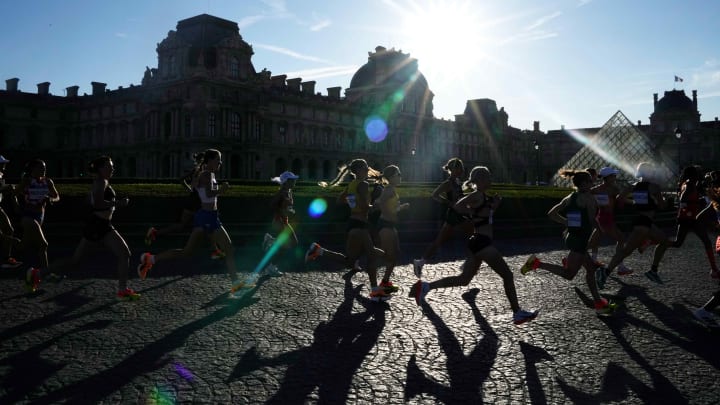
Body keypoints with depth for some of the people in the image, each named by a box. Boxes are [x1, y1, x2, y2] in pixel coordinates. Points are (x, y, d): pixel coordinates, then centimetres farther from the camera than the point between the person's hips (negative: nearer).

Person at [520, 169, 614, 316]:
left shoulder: (569, 198, 10)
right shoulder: (588, 198, -11)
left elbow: (551, 214, 8)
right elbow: (593, 221, -14)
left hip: (572, 236, 9)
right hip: (580, 239, -9)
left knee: (591, 268, 17)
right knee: (568, 274, -4)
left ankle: (599, 303, 23)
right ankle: (537, 263, -14)